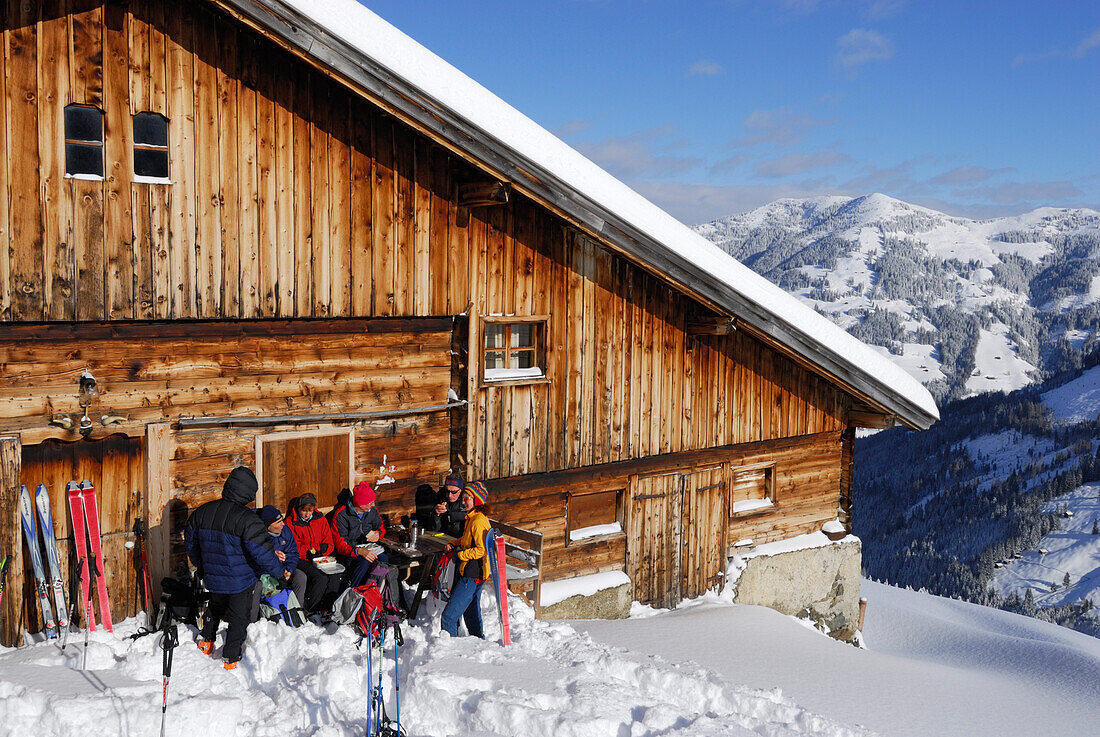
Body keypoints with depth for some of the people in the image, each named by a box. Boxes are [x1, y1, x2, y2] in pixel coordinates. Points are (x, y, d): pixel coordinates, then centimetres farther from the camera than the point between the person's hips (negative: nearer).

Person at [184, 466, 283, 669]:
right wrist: (279, 571, -9)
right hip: (240, 581, -5)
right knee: (239, 618, 12)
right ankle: (231, 659, 21)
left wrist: (201, 566, 27)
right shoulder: (246, 519, -26)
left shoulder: (202, 512, -5)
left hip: (213, 578, 6)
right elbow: (262, 551, -25)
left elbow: (191, 541, 11)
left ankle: (206, 640, 44)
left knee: (215, 607, 33)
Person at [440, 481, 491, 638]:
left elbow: (482, 550, -23)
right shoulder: (472, 518, 13)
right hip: (475, 574, 11)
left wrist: (461, 553, -16)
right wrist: (454, 544, 8)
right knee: (471, 612, 22)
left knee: (449, 616, -10)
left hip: (471, 576, -11)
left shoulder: (478, 521, -19)